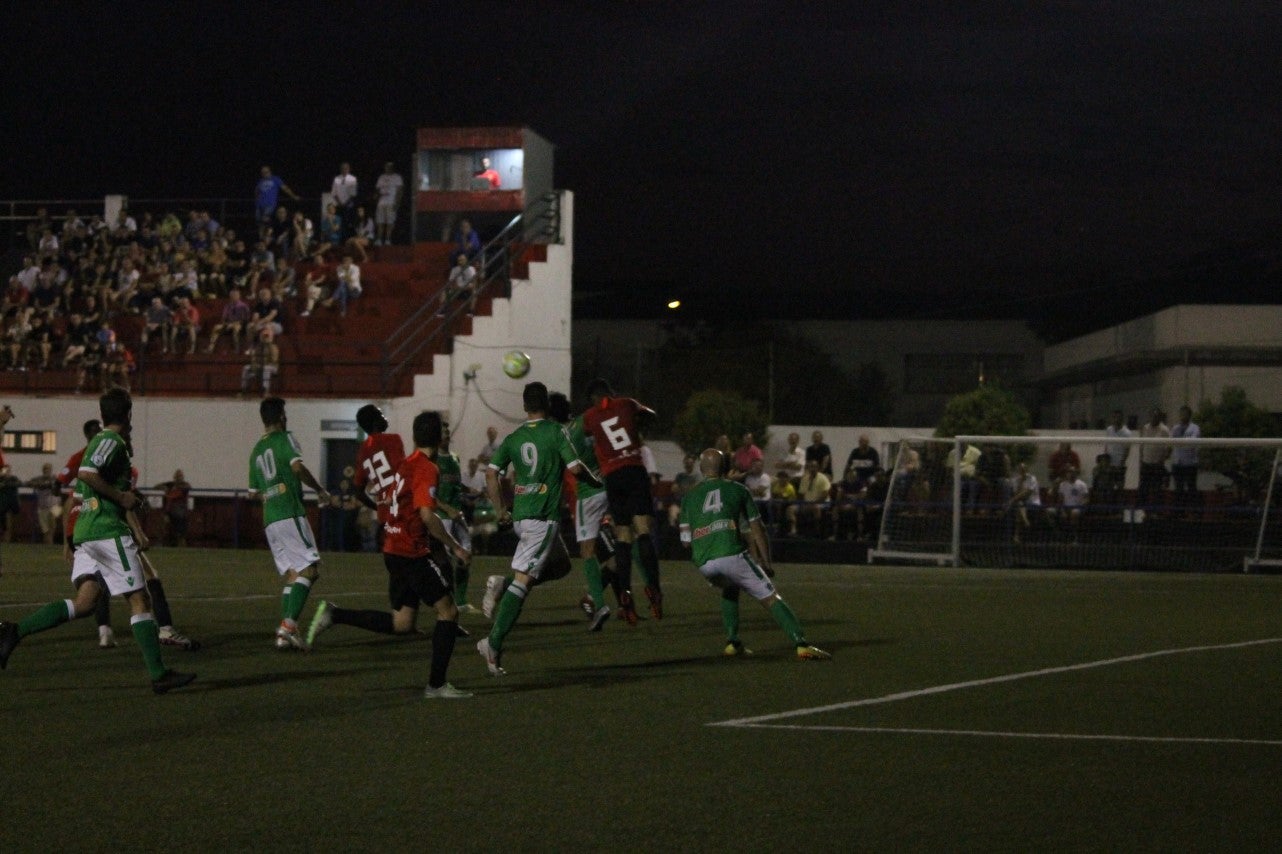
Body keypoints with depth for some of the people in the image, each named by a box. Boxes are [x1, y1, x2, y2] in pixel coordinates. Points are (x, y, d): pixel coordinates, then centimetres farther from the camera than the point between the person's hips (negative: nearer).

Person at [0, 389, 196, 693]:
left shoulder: (101, 440, 21)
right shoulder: (111, 441, -8)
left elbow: (79, 490, 28)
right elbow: (86, 473, -24)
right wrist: (120, 497, -15)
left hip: (86, 531, 9)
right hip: (109, 531, -9)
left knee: (83, 603, 1)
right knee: (140, 600, -4)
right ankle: (158, 674, -4)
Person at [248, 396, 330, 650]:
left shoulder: (256, 450, 21)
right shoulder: (285, 439, 0)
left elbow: (254, 492, 25)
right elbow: (297, 466, -17)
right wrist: (320, 490, -6)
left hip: (269, 520, 8)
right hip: (290, 513, -8)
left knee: (291, 575, 11)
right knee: (309, 569, -10)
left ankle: (284, 633, 1)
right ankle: (288, 624, -24)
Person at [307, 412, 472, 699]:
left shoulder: (404, 465, 12)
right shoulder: (427, 469, -14)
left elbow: (386, 499, 24)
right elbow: (426, 515, -24)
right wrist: (454, 547, -17)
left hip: (394, 550, 9)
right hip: (414, 553, -9)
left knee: (402, 623, 12)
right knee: (448, 611, 0)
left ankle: (334, 614, 4)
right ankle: (436, 685, 0)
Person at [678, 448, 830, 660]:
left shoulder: (689, 496, 18)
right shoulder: (737, 489, 14)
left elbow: (686, 541, 17)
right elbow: (756, 530, 12)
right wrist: (766, 563, 17)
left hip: (704, 563, 3)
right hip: (733, 555, -3)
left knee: (729, 591, 34)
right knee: (771, 599, 0)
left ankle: (732, 642, 20)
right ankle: (801, 645, -14)